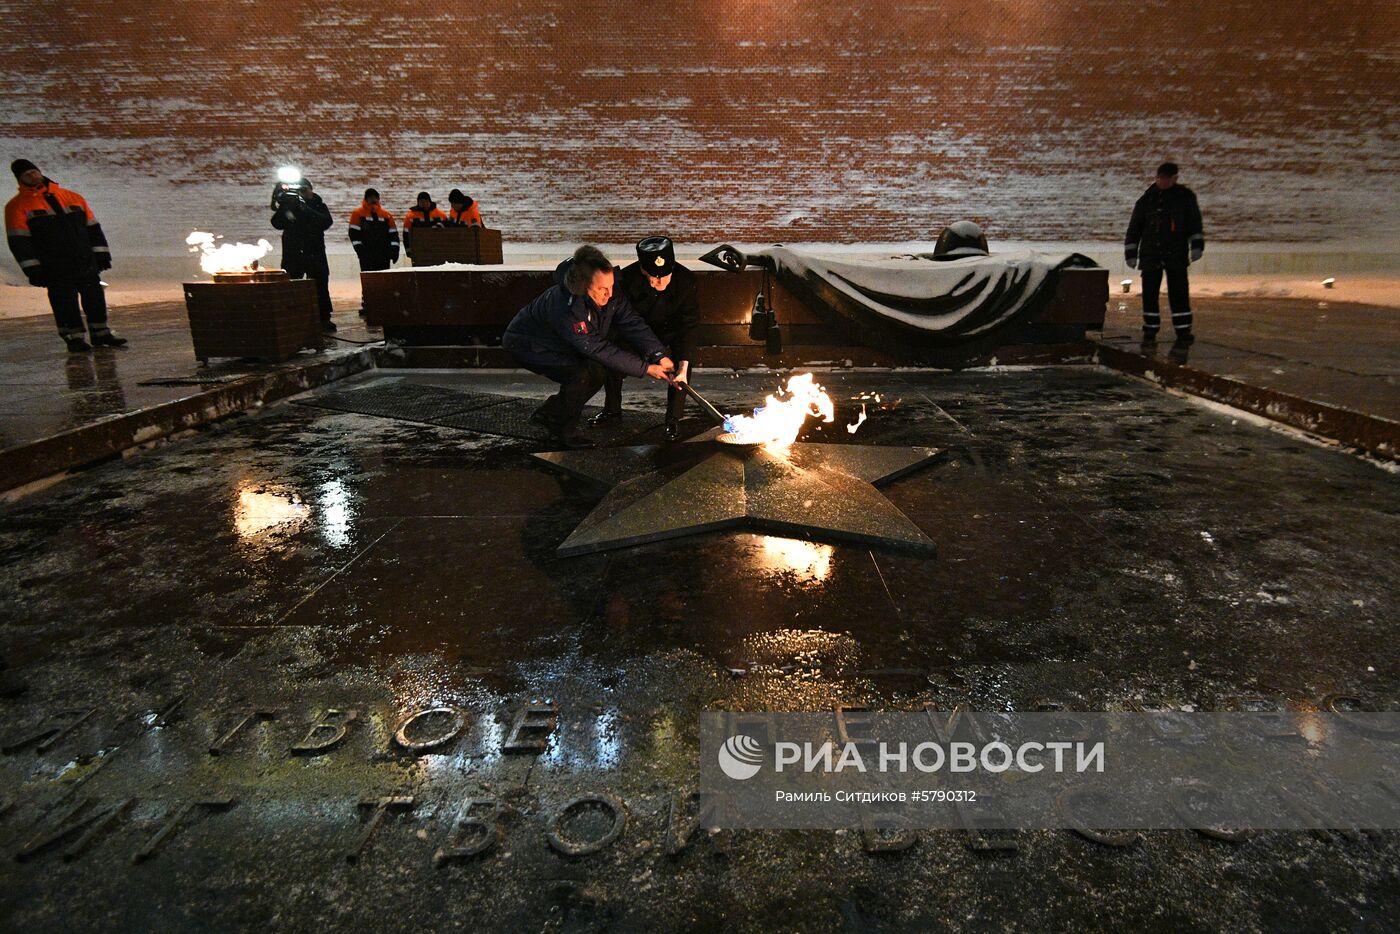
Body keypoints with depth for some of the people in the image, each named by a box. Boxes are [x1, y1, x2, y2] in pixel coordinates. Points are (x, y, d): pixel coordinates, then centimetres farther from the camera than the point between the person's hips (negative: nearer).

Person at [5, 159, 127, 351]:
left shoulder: (72, 197, 13)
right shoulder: (18, 206, 3)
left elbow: (93, 227, 16)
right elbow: (18, 241, -3)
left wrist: (101, 254, 10)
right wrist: (32, 269, -10)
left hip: (86, 263, 3)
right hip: (54, 269, -3)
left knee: (94, 298, 6)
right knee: (64, 303, -3)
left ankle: (101, 334, 18)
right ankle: (74, 338, 6)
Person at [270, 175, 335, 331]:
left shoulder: (319, 205, 5)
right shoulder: (289, 205, 6)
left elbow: (326, 222, -16)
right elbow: (277, 224, -6)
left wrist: (304, 208, -24)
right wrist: (281, 207, -23)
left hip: (315, 254, -1)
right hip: (292, 254, 1)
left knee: (320, 286, -3)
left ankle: (324, 319, 2)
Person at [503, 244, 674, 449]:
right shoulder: (564, 305, -39)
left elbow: (633, 324, -20)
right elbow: (598, 348, -36)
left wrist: (659, 356, -35)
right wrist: (645, 368, -34)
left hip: (557, 345, 8)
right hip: (525, 344, -8)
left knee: (597, 372, -3)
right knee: (581, 374, -25)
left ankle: (547, 414, 15)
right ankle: (563, 432, -5)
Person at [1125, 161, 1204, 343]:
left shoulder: (1185, 196, 7)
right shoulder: (1146, 199, 8)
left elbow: (1194, 222, 5)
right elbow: (1134, 228, 13)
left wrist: (1197, 245, -7)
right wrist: (1130, 253, 9)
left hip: (1176, 254, -1)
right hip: (1150, 254, 1)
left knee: (1179, 292, -4)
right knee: (1149, 293, 3)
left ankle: (1182, 330, 0)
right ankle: (1150, 328, 15)